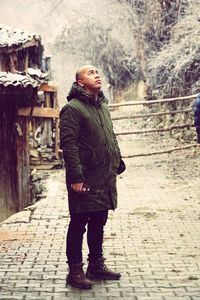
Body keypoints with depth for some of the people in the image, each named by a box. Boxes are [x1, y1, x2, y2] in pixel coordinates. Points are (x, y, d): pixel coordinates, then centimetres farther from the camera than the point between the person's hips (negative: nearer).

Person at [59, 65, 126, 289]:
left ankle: (96, 266, 28)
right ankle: (75, 271, 9)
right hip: (85, 180, -8)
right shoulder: (72, 108, -12)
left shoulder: (103, 106, 16)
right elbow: (68, 144, -18)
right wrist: (76, 176, -22)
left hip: (105, 178, 8)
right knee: (78, 224, 0)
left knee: (98, 223, 16)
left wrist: (117, 162, 15)